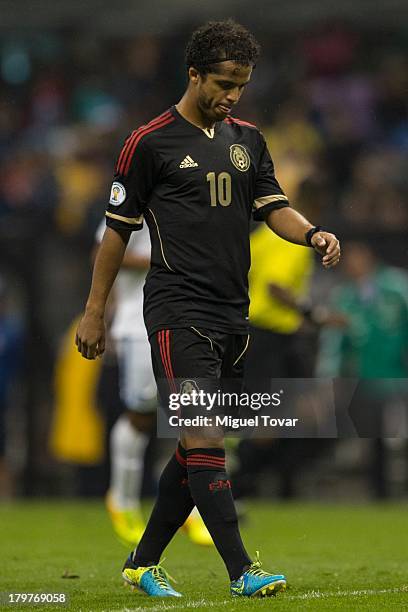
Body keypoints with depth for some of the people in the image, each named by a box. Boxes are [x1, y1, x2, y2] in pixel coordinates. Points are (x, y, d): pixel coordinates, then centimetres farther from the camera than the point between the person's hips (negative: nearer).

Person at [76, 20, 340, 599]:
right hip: (178, 310, -7)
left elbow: (273, 206, 11)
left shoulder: (248, 139, 14)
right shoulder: (150, 142, -3)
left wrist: (312, 234, -12)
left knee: (197, 448, 9)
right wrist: (94, 311, 3)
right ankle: (242, 570, -19)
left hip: (232, 313, 7)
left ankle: (144, 562, 21)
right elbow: (118, 228, 1)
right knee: (204, 438, -15)